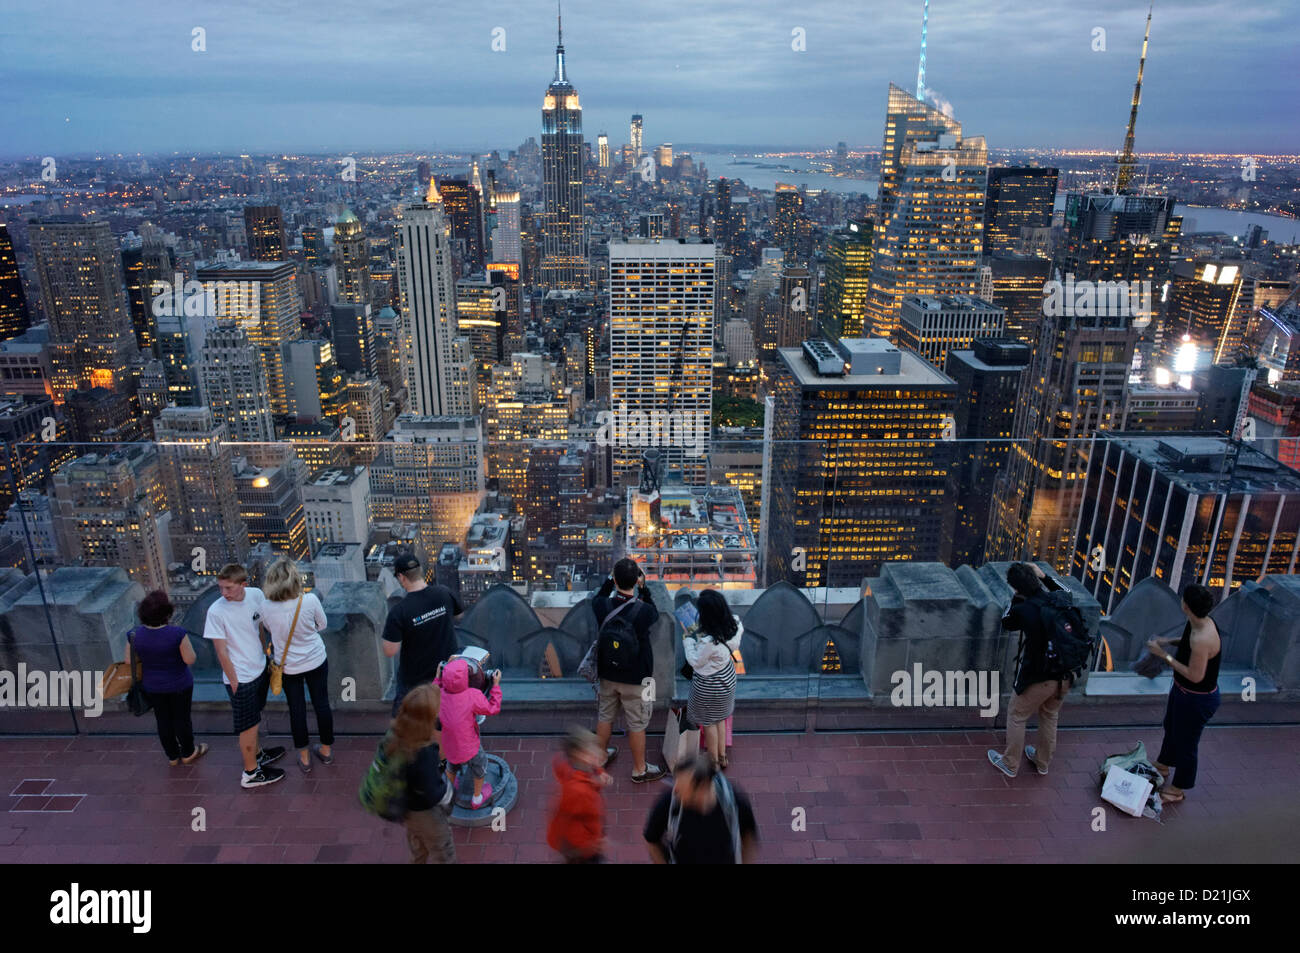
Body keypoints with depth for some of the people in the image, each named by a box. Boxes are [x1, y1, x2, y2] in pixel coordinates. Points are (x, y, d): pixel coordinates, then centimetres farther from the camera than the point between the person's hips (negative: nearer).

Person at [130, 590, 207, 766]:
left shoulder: (135, 634, -16)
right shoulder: (177, 633, -27)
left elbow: (129, 661, -5)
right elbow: (190, 659, -20)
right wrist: (185, 646, -2)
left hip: (152, 686, 3)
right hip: (179, 685, -3)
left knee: (163, 720, 20)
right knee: (182, 719, 16)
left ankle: (173, 756, 37)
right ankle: (188, 753, 35)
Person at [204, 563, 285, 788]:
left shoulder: (255, 594, -10)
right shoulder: (216, 612, -24)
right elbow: (221, 652, -17)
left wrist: (267, 655, 13)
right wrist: (234, 683, -11)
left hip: (259, 668, 5)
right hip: (241, 677, -5)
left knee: (255, 718, 25)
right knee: (248, 726, 8)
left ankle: (257, 754, 46)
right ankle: (251, 774, 25)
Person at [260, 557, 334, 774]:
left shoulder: (266, 608, -20)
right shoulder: (310, 600, -23)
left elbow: (269, 629, 1)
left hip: (287, 665, 0)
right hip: (315, 661, 0)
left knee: (296, 709, 16)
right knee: (321, 703, 18)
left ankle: (304, 758, 31)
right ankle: (326, 750, 35)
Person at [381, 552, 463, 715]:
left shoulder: (398, 612, -27)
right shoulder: (444, 593, -15)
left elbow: (390, 652, -22)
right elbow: (458, 614, 5)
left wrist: (390, 629, -7)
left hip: (415, 678, -3)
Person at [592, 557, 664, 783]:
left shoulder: (602, 606, -19)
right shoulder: (644, 611, -28)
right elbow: (655, 614, -2)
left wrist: (611, 578, 4)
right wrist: (643, 586, -2)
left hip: (607, 673, 4)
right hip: (635, 677, -4)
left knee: (605, 716, 24)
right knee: (637, 724, 13)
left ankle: (601, 756, 46)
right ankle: (639, 770, 30)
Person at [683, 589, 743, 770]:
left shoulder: (708, 640, -37)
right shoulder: (734, 625, -17)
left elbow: (695, 662, -21)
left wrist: (688, 640, -8)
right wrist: (698, 632, 3)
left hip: (709, 685, -7)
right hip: (727, 678, 7)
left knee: (708, 722, 17)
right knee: (720, 718, 26)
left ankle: (713, 761, 35)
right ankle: (722, 756, 42)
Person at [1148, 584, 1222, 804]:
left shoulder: (1202, 640, -38)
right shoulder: (1198, 623, -10)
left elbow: (1195, 676, -31)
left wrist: (1165, 655, -27)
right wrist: (1168, 642, -2)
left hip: (1198, 700, -10)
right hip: (1182, 691, 10)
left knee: (1185, 743, 12)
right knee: (1171, 727, 30)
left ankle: (1178, 790, 35)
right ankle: (1162, 767, 56)